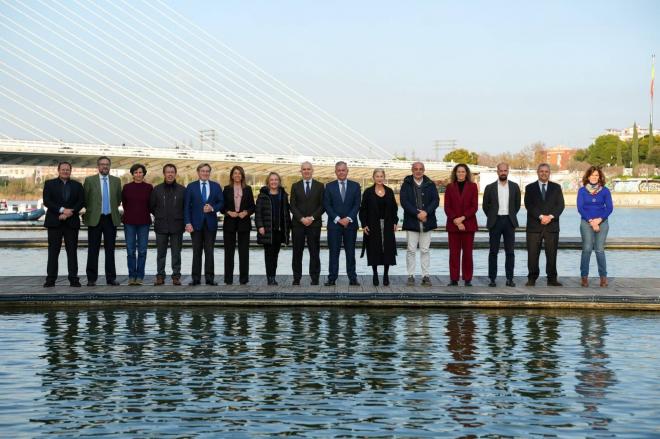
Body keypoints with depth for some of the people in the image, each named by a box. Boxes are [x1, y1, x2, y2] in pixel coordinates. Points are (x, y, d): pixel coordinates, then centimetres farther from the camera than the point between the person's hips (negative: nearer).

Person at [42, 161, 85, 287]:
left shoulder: (77, 186, 11)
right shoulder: (49, 184, 7)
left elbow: (81, 202, 1)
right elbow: (46, 201, -5)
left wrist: (69, 213, -12)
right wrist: (62, 210, -16)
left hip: (72, 222, 1)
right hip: (54, 222, -1)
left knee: (72, 251, 0)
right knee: (53, 251, -1)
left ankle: (73, 279, 2)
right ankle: (51, 279, 1)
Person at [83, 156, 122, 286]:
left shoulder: (116, 181, 8)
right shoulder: (89, 180, 0)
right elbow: (85, 199, 4)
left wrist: (113, 209, 11)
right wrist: (89, 212, 4)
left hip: (111, 219, 2)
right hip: (95, 219, -2)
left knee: (110, 250, 5)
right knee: (93, 250, 1)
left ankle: (111, 278, 9)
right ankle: (91, 279, 5)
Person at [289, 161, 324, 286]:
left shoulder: (320, 186, 7)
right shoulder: (295, 186, 9)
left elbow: (322, 205, 2)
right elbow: (292, 206, 3)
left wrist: (312, 217, -10)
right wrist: (301, 218, -10)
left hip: (314, 223, -1)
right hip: (298, 223, 1)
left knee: (314, 252, 0)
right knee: (297, 252, 2)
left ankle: (315, 279, 4)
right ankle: (296, 278, 7)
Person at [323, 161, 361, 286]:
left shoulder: (355, 186, 7)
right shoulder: (329, 186, 6)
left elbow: (357, 204, 2)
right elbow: (327, 205, 1)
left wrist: (348, 218, -11)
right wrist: (337, 219, -9)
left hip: (350, 223, 1)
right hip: (334, 224, -1)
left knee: (350, 252, 4)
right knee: (334, 252, -1)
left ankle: (352, 278, 7)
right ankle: (332, 278, 0)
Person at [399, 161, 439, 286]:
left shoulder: (430, 185, 8)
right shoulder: (406, 184, 3)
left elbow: (436, 200, 0)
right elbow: (404, 201, -7)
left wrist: (426, 212, -15)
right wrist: (417, 214, -15)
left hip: (427, 221, 1)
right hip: (411, 222, -1)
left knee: (425, 250, 4)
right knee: (411, 250, 0)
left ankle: (425, 276, 8)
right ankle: (411, 276, 5)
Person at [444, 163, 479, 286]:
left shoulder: (472, 186, 6)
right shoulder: (450, 187, 9)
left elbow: (474, 206, -1)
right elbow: (447, 207, 3)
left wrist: (463, 218, -12)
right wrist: (456, 221, -9)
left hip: (468, 224, -1)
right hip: (453, 225, 1)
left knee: (467, 252, 0)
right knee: (454, 253, -1)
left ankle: (467, 279, 3)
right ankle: (454, 279, 2)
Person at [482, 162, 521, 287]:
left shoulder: (515, 186, 6)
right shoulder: (490, 187, 2)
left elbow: (517, 204, 13)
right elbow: (485, 205, 9)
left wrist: (511, 216, 9)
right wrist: (492, 217, 6)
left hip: (509, 221, 1)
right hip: (495, 221, -1)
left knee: (510, 252, 1)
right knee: (493, 252, 1)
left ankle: (510, 278, 6)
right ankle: (492, 278, 4)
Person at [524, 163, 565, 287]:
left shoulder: (556, 187, 12)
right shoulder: (530, 188, 8)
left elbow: (560, 205, 2)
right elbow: (529, 205, -4)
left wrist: (550, 216, -13)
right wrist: (541, 216, -15)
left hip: (552, 226, 1)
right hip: (534, 226, -1)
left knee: (552, 254, 1)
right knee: (532, 254, -2)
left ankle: (552, 279, 7)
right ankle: (532, 278, 5)